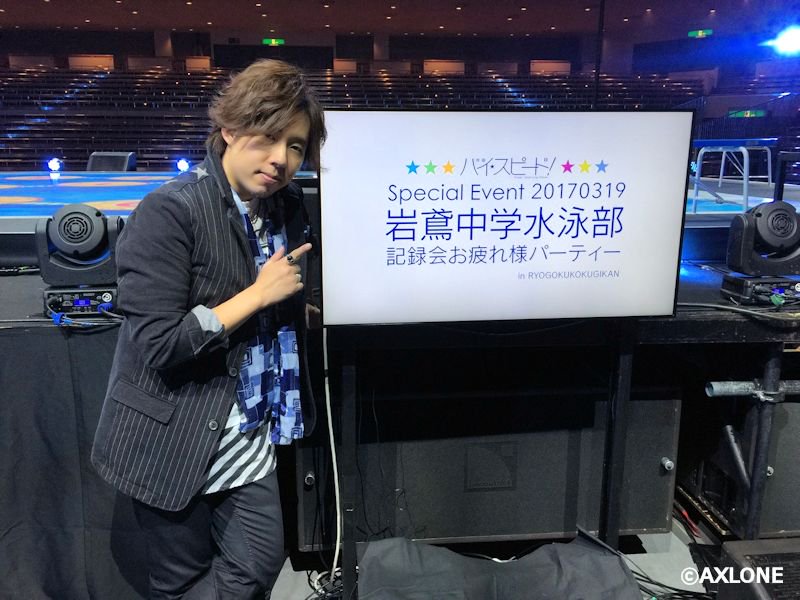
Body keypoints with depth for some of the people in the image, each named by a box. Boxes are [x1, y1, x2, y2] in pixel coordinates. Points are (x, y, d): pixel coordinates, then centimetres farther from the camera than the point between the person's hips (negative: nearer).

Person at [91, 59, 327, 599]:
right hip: (174, 442, -6)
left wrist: (304, 306, 0)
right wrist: (258, 294, -21)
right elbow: (156, 345, -24)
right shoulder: (170, 211, -20)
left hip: (249, 438, 6)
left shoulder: (288, 206, 3)